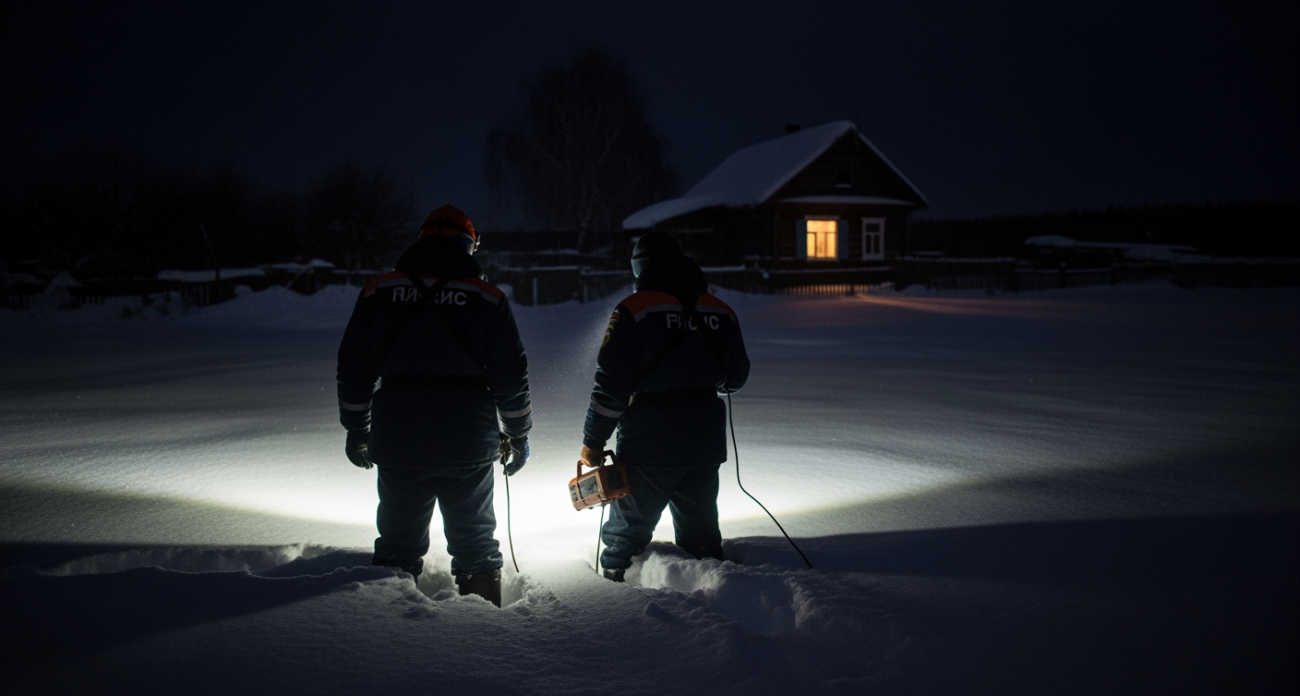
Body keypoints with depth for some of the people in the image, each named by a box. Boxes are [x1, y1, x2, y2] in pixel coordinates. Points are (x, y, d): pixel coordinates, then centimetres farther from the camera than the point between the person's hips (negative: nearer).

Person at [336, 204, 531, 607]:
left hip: (397, 440, 1)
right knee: (474, 538, 13)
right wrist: (518, 434, 12)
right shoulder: (487, 298, 0)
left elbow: (353, 367, 8)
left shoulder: (379, 291, 5)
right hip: (468, 443, -1)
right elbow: (512, 374, 1)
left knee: (399, 539, 14)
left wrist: (356, 429, 18)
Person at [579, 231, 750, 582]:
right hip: (706, 442, 4)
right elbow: (736, 377, 14)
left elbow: (611, 382, -12)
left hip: (649, 441, -4)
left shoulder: (634, 309, -9)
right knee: (699, 525, 19)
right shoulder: (721, 311, 6)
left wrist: (593, 440, -5)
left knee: (629, 526, 9)